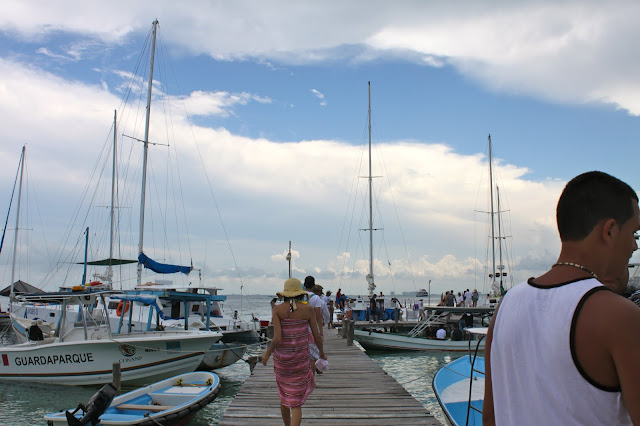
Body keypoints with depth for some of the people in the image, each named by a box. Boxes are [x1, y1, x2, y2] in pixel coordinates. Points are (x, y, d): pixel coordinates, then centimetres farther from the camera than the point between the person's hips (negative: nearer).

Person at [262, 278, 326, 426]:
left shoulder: (277, 309, -9)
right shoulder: (308, 309, -6)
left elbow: (277, 339, -16)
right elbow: (317, 337, -2)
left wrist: (267, 353, 2)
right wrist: (322, 353, 17)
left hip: (281, 358, 1)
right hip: (300, 358, -1)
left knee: (284, 393, 25)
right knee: (296, 403, 5)